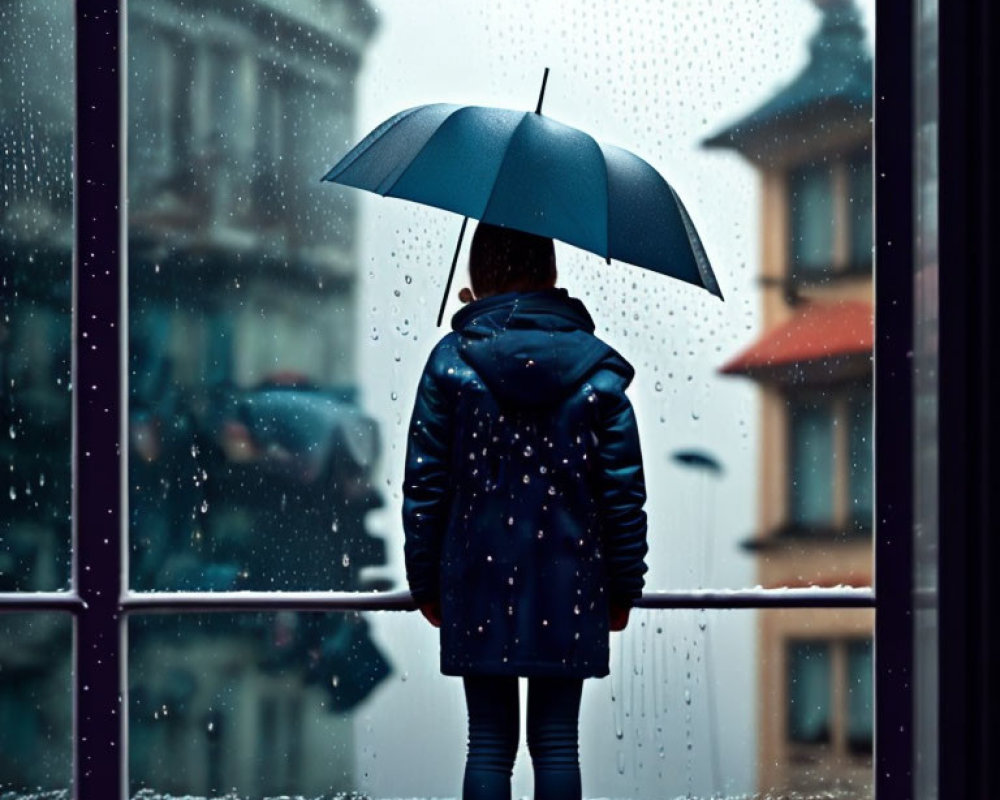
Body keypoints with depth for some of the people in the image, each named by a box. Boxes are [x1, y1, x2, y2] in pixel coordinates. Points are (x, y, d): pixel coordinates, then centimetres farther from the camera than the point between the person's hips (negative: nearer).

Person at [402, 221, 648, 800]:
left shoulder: (452, 361, -3)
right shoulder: (597, 368, 0)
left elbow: (424, 485, -2)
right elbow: (624, 490, 0)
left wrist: (425, 582, 8)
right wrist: (625, 587, 9)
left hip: (479, 580, 0)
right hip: (569, 584, 1)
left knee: (490, 743, 5)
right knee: (556, 741, 5)